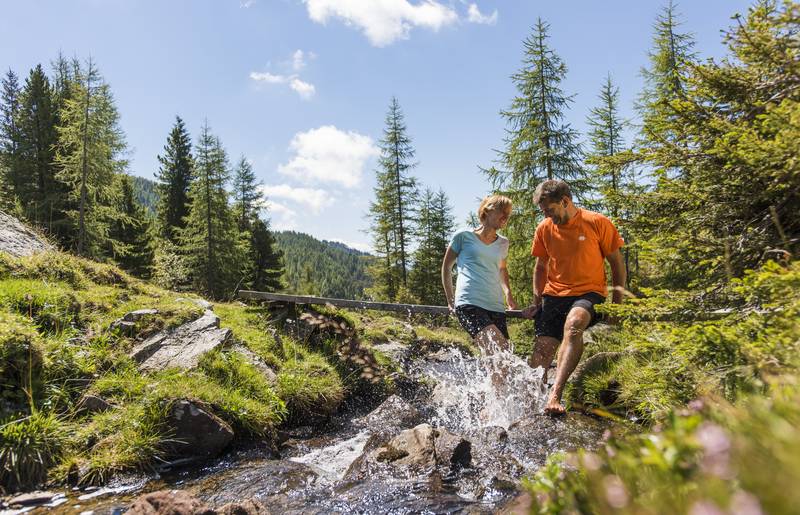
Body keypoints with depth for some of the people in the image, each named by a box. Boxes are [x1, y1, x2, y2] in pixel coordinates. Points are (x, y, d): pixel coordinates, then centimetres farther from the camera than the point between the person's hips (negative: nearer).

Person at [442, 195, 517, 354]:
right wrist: (451, 301, 14)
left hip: (496, 307, 6)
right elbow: (446, 266, 15)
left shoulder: (503, 243, 20)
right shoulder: (464, 236, 7)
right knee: (498, 353, -27)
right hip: (468, 304, -5)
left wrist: (508, 292, 20)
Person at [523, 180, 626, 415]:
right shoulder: (544, 228, 7)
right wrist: (537, 302, 12)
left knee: (573, 323, -37)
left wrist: (618, 300, -1)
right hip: (554, 295, 5)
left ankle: (555, 394, -45)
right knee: (542, 349, -13)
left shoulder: (597, 223, -4)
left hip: (588, 292, -5)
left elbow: (616, 262, 4)